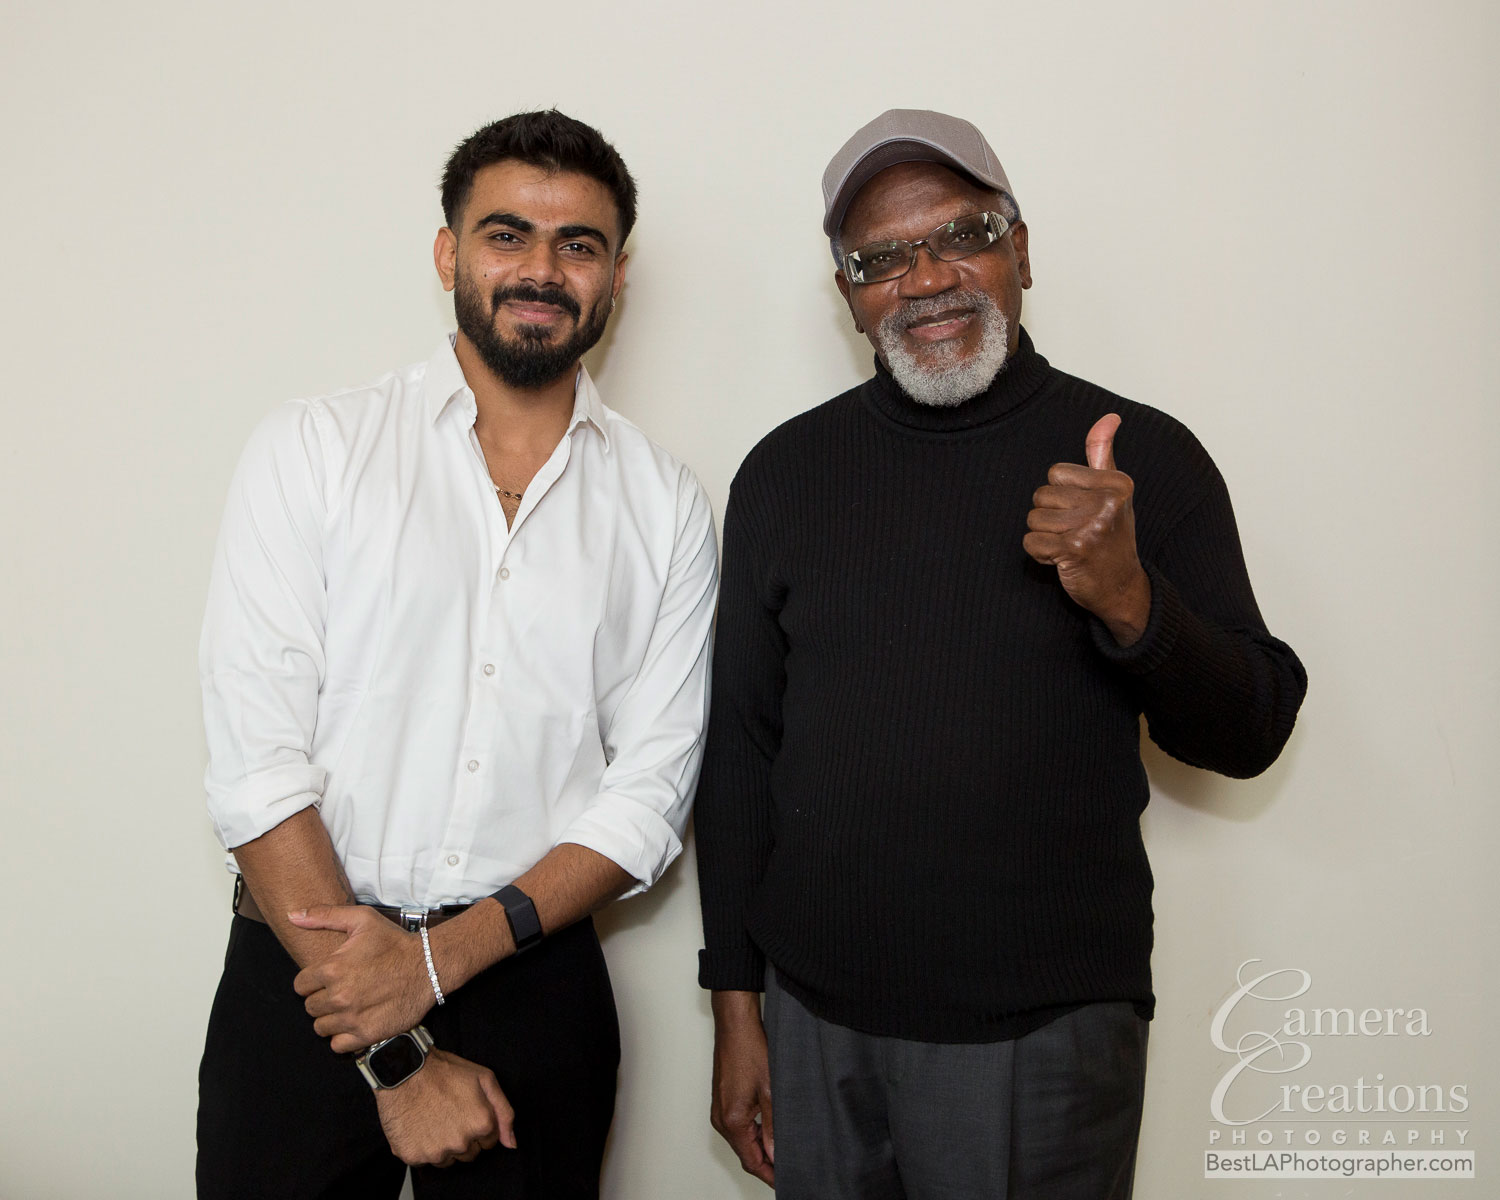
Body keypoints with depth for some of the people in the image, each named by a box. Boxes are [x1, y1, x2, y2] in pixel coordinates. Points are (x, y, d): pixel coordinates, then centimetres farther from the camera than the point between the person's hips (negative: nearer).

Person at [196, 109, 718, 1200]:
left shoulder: (666, 505, 2)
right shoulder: (313, 449, -3)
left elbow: (650, 795, -1)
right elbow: (257, 763, -9)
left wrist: (441, 956, -13)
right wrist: (394, 1058, -12)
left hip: (535, 987, 2)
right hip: (300, 985, -1)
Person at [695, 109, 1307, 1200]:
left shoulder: (1142, 456, -5)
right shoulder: (787, 472, 1)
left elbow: (1250, 735, -2)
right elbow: (740, 744, 4)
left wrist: (1130, 603, -21)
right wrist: (737, 998, 4)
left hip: (1045, 1035, -2)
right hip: (816, 1019, 2)